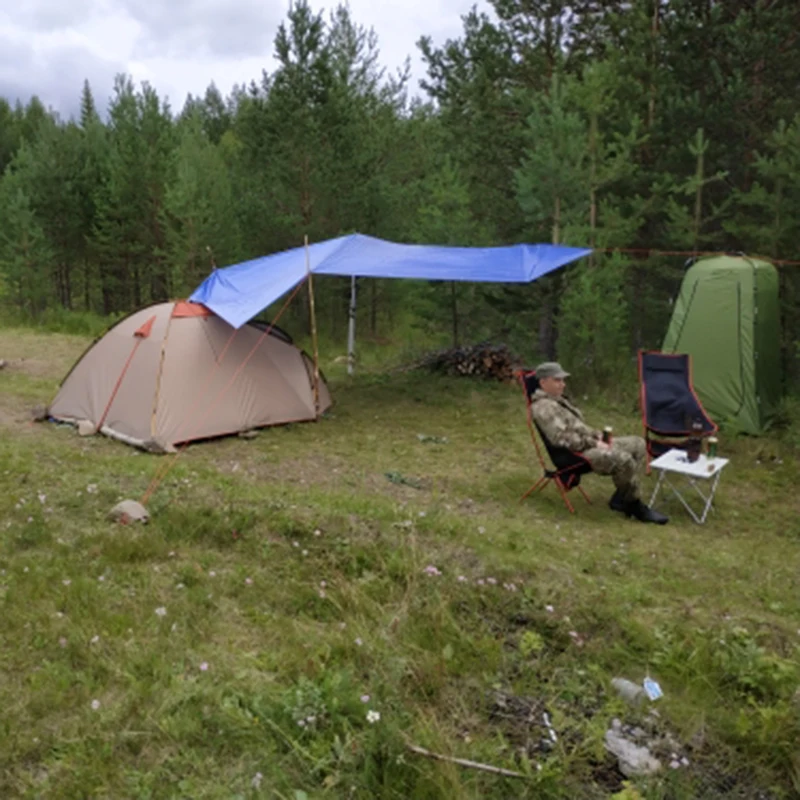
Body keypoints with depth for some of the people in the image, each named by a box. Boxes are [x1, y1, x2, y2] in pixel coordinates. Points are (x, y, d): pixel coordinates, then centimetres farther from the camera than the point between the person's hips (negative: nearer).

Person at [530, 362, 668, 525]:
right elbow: (562, 438, -25)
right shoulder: (543, 407, -15)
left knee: (638, 444, 5)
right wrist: (593, 443, -18)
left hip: (587, 444, 11)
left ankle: (621, 498, 0)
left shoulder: (558, 400, 19)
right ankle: (635, 505, -9)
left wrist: (598, 436, 8)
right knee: (624, 459, -30)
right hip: (576, 454, -11)